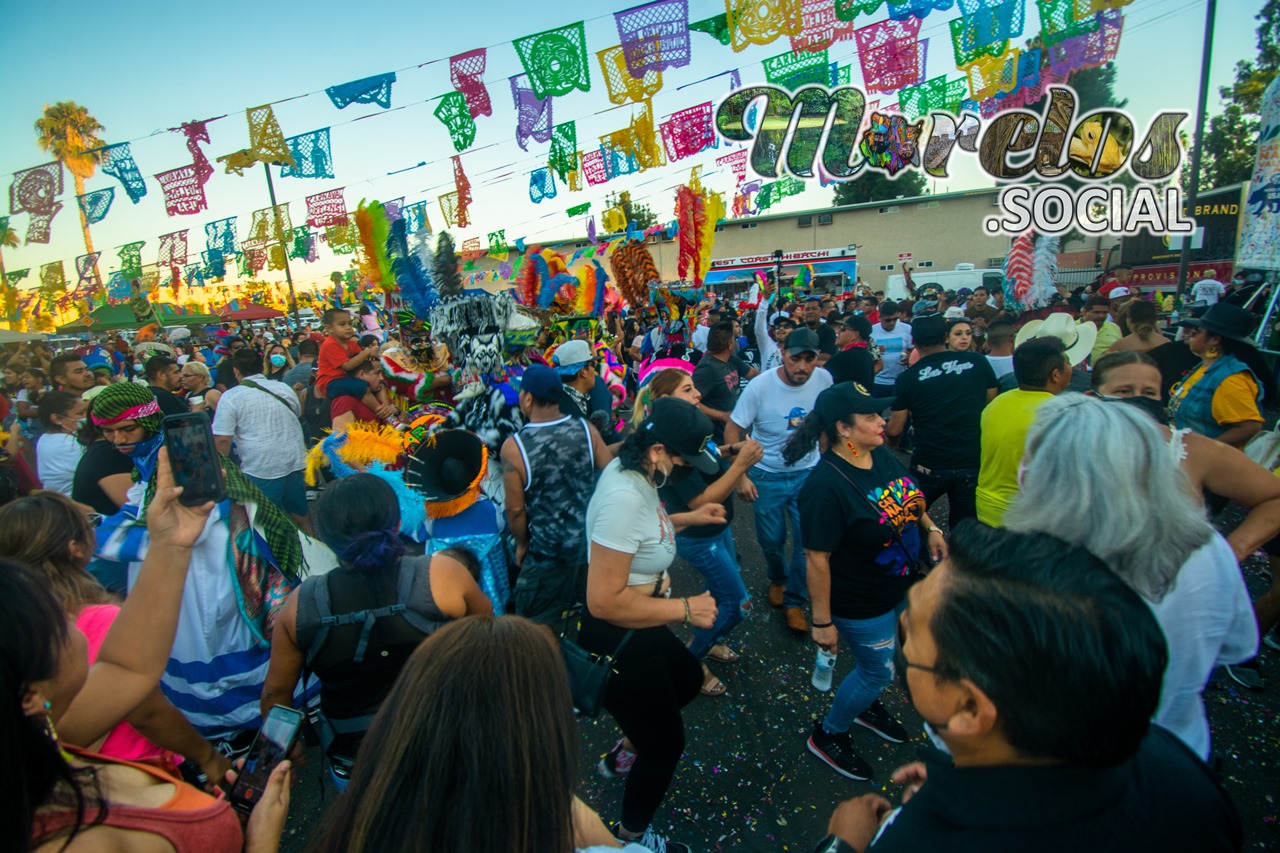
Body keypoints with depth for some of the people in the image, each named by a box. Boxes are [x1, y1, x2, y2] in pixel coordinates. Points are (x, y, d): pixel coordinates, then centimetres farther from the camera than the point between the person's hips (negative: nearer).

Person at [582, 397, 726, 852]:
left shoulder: (631, 468, -5)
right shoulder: (623, 497, -34)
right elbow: (605, 601, -33)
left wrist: (686, 519, 3)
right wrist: (685, 609, -24)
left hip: (638, 630, 9)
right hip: (614, 645, -9)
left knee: (688, 679, 32)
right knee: (666, 744, 13)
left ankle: (630, 747, 54)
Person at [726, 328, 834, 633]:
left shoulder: (824, 379, -13)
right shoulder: (759, 386, -20)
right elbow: (732, 432, -13)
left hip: (808, 472, 2)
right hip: (767, 476, -1)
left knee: (808, 539, 1)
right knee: (772, 539, 13)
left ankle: (794, 600, 24)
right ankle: (778, 579, 46)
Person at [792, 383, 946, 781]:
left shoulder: (883, 455, -8)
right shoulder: (826, 485, -32)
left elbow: (906, 498, 13)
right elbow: (817, 559, -28)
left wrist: (930, 527, -1)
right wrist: (822, 621, -22)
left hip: (902, 586, 7)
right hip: (862, 605, -7)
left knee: (878, 663, 26)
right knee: (878, 670, 11)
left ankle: (867, 705, 57)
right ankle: (827, 734, 36)